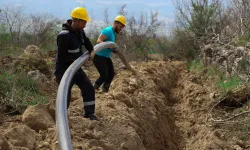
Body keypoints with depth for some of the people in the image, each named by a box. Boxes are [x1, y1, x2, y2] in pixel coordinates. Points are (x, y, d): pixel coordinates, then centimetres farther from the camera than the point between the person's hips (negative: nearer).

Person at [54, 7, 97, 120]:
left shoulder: (79, 31, -1)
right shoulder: (64, 36, -27)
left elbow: (86, 41, 20)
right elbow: (61, 56, -26)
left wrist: (91, 50, 2)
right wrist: (77, 60, -21)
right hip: (63, 70, -8)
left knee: (88, 88, 7)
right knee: (66, 95, -5)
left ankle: (89, 113, 19)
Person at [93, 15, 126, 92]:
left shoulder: (113, 32, 15)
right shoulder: (108, 31, -16)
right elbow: (99, 41, -26)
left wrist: (114, 49, 3)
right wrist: (110, 47, -34)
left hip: (106, 57, 10)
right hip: (99, 56, -10)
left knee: (111, 73, 10)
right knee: (104, 75, -11)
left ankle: (105, 91, 20)